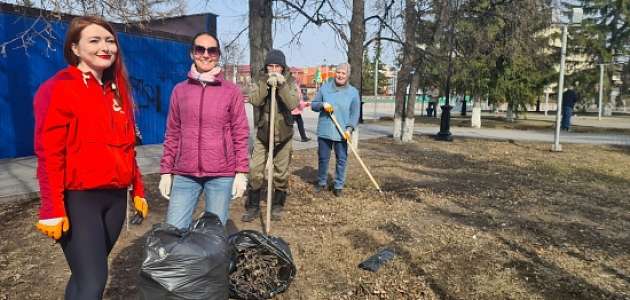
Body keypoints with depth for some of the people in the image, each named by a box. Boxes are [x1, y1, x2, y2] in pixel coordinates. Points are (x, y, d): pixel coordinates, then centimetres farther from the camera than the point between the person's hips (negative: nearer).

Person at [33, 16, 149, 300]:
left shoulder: (117, 90, 13)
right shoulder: (58, 88, -8)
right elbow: (49, 154, -13)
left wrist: (138, 190, 14)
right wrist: (53, 209, -17)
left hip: (115, 196, 6)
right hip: (79, 199, -6)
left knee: (86, 275, 15)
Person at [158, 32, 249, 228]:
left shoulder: (232, 91, 1)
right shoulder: (179, 90, 7)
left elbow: (241, 134, 1)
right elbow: (172, 135, 10)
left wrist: (241, 172, -4)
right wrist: (166, 171, 6)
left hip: (221, 175, -2)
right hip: (184, 175, 2)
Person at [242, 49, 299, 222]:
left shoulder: (290, 82, -2)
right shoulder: (260, 80, -1)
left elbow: (293, 104, -18)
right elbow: (254, 100, -18)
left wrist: (282, 84, -27)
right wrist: (266, 83, -29)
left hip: (283, 136, 0)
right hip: (262, 135, 0)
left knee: (281, 174, 9)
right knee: (255, 172, -1)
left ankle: (277, 206, 27)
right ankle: (253, 207, 14)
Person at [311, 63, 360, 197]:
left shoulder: (353, 92, 1)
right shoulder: (325, 87, 3)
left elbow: (355, 114, 0)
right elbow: (313, 104, 7)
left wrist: (350, 128, -15)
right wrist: (322, 104, -14)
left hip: (342, 133, -1)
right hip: (324, 131, 1)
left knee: (341, 160, 5)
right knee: (323, 158, 11)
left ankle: (338, 186, 18)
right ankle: (321, 182, 28)